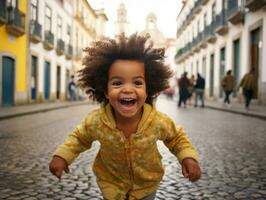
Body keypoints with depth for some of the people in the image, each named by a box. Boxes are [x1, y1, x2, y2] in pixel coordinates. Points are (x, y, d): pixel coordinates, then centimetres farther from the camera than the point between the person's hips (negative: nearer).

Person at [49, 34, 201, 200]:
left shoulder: (159, 122, -28)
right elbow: (79, 138, -5)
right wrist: (62, 155, -19)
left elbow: (177, 138, -6)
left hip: (147, 184, 0)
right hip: (111, 183, 0)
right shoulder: (96, 121, -27)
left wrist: (189, 157, -22)